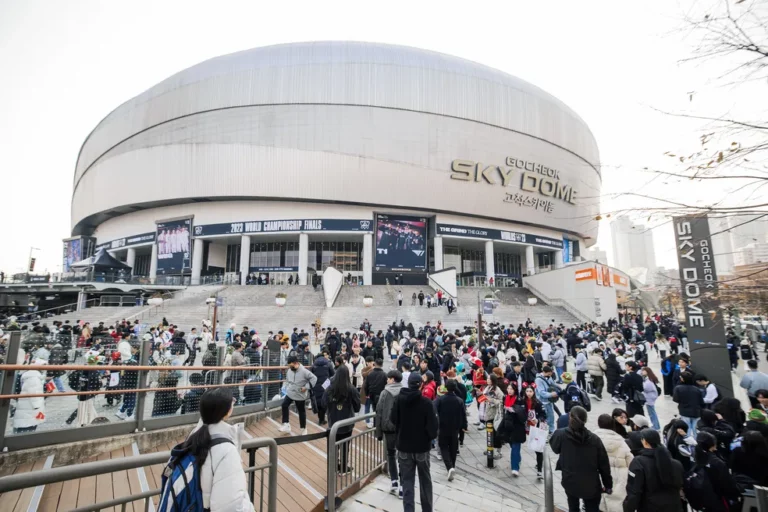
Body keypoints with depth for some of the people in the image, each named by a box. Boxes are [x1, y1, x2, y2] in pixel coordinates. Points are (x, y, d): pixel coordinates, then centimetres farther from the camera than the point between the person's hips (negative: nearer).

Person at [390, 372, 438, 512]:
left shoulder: (399, 399, -9)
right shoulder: (426, 402, -18)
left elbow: (393, 420, 0)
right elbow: (432, 425, -16)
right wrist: (432, 436, 5)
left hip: (404, 445, 1)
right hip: (422, 446, -1)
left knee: (407, 481, 10)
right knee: (425, 480, 19)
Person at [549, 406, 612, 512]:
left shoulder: (561, 434, -16)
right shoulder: (594, 439, -13)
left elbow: (555, 448, 5)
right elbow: (604, 464, -5)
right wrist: (608, 485, 9)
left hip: (570, 481, 0)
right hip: (591, 484, 0)